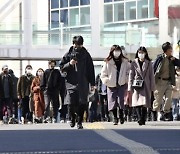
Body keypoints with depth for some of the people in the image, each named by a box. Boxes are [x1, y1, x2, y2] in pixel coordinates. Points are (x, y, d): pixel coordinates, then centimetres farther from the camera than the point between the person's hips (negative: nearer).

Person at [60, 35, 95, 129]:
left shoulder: (86, 55, 8)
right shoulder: (68, 55, 7)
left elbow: (91, 70, 10)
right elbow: (62, 68, 9)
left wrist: (92, 84, 6)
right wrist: (69, 64, -11)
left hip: (83, 84, 1)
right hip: (71, 83, -1)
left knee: (82, 104, -3)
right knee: (71, 104, -9)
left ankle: (79, 122, 8)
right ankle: (72, 119, 15)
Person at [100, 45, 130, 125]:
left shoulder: (125, 61, 3)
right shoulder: (108, 62, -3)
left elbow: (128, 72, 13)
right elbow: (103, 75, 1)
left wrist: (126, 79, -1)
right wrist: (107, 81, -12)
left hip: (121, 85, 0)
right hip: (111, 86, 0)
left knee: (121, 100, -8)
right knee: (113, 101, 0)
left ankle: (121, 115, 13)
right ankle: (115, 117, 14)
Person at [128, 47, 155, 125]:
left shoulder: (149, 63, 9)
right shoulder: (134, 63, 7)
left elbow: (151, 75, 9)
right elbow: (131, 75, 6)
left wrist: (152, 87, 4)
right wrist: (130, 87, 0)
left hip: (146, 86, 1)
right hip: (136, 85, 0)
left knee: (144, 104, -4)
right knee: (137, 103, -11)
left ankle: (143, 120, 3)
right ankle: (140, 119, -18)